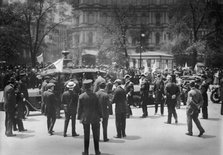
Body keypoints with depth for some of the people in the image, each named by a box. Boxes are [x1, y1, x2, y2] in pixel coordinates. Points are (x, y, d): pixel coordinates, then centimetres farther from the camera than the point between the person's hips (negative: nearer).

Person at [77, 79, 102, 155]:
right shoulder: (95, 95, -8)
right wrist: (100, 116, 6)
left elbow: (79, 108, -1)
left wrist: (79, 117, 8)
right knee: (96, 135, 9)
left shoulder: (81, 96, -6)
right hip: (95, 118, 0)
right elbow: (99, 107, -4)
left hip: (85, 118, 1)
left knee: (86, 135, 8)